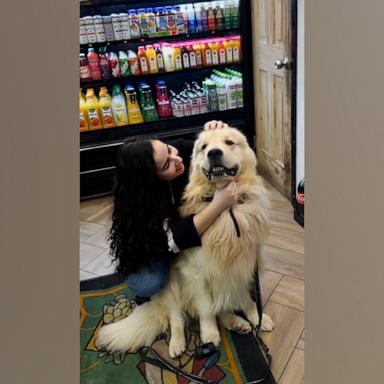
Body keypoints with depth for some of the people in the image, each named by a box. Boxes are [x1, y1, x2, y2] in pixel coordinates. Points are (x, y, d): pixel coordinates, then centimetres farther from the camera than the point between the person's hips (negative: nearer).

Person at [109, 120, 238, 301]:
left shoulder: (180, 149, -27)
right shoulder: (136, 198, -37)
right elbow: (175, 240, -43)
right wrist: (218, 205, -53)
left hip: (180, 220, 5)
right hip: (145, 245, -4)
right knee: (149, 283, -30)